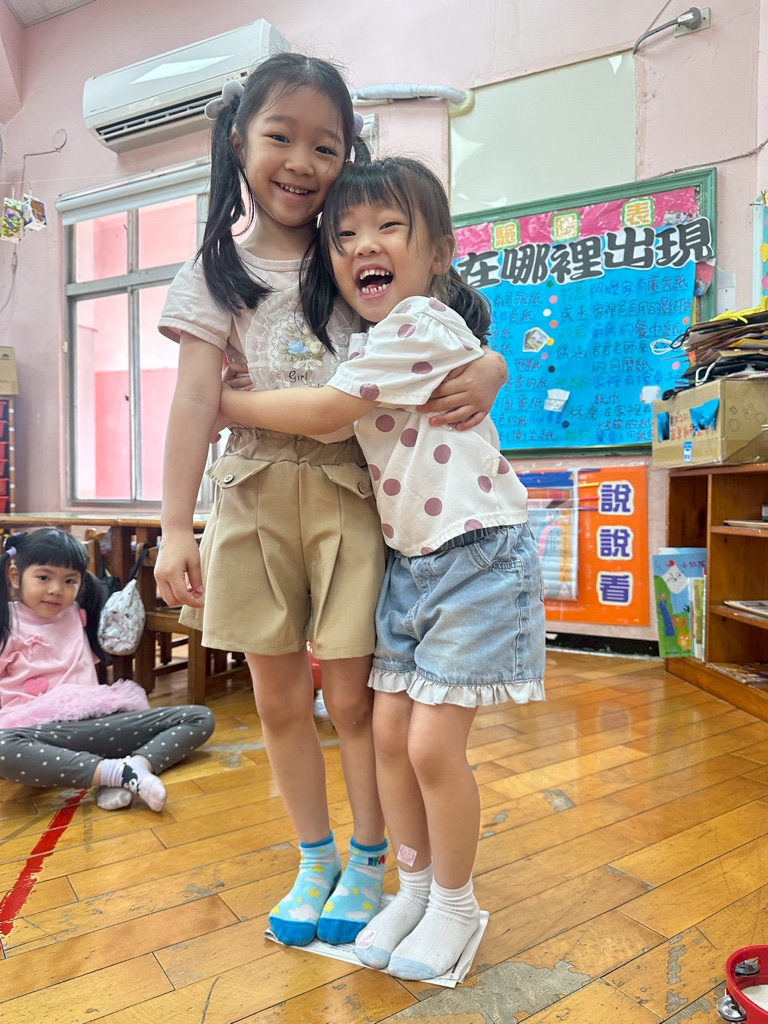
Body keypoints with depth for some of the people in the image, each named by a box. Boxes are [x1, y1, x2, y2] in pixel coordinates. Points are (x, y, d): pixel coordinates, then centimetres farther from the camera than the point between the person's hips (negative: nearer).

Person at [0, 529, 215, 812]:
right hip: (45, 729, -5)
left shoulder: (78, 616, 19)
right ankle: (117, 771, -36)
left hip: (100, 719, 5)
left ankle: (136, 765, -33)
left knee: (201, 718, -8)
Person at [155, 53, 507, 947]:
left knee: (354, 696, 3)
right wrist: (174, 528, -11)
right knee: (279, 698, 9)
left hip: (351, 489, -1)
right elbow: (196, 399, -3)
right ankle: (314, 861, 32)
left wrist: (485, 374, -14)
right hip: (256, 496, 1)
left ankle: (367, 863, 27)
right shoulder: (215, 275, 7)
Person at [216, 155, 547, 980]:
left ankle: (454, 904, 23)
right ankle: (413, 887, 31)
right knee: (388, 731, 9)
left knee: (433, 742, -4)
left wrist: (222, 404, -4)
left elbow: (325, 411, -17)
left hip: (476, 553, -8)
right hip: (410, 560, 8)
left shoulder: (422, 324, -15)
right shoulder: (376, 342, 13)